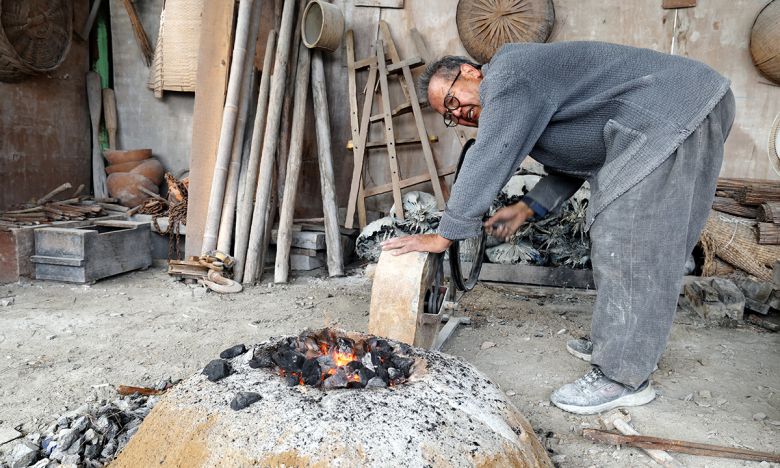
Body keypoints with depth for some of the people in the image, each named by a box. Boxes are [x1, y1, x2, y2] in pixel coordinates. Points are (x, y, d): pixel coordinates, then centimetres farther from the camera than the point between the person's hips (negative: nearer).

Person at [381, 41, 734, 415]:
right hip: (651, 132, 11)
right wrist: (526, 208, 8)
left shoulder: (508, 74, -14)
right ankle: (614, 343, 26)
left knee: (630, 249, -12)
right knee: (613, 243, 14)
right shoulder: (516, 109, 16)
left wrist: (443, 236, -19)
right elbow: (573, 160, 20)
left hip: (680, 111, -11)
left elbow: (487, 162, -22)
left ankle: (624, 378, -4)